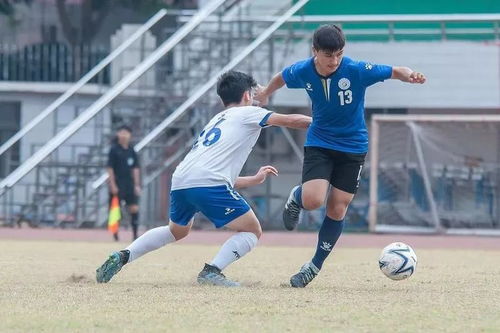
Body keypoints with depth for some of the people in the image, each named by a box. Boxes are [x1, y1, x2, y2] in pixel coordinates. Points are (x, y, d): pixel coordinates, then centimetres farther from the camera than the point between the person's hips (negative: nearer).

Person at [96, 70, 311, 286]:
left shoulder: (215, 122, 34)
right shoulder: (247, 113, 14)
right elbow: (291, 121, 9)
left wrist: (255, 179, 42)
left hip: (180, 181, 8)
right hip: (208, 182, -8)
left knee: (177, 230, 34)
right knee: (252, 231, 3)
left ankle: (123, 256, 19)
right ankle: (212, 271, -17)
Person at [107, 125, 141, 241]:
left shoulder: (131, 151, 9)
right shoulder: (114, 150, -5)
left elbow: (135, 168, 13)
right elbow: (110, 168, -8)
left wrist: (137, 185, 7)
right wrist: (113, 185, -13)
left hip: (129, 184, 4)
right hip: (117, 184, -4)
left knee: (134, 208, -2)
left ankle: (135, 234, 2)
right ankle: (115, 235, 7)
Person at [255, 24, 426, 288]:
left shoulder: (357, 70, -21)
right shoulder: (302, 71, -13)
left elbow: (395, 71, -18)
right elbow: (282, 78, 10)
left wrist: (411, 76, -40)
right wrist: (265, 93, 28)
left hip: (352, 146, -1)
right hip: (319, 143, 1)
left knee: (337, 209, 0)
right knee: (313, 200, -20)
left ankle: (316, 264, 19)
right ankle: (296, 198, 17)